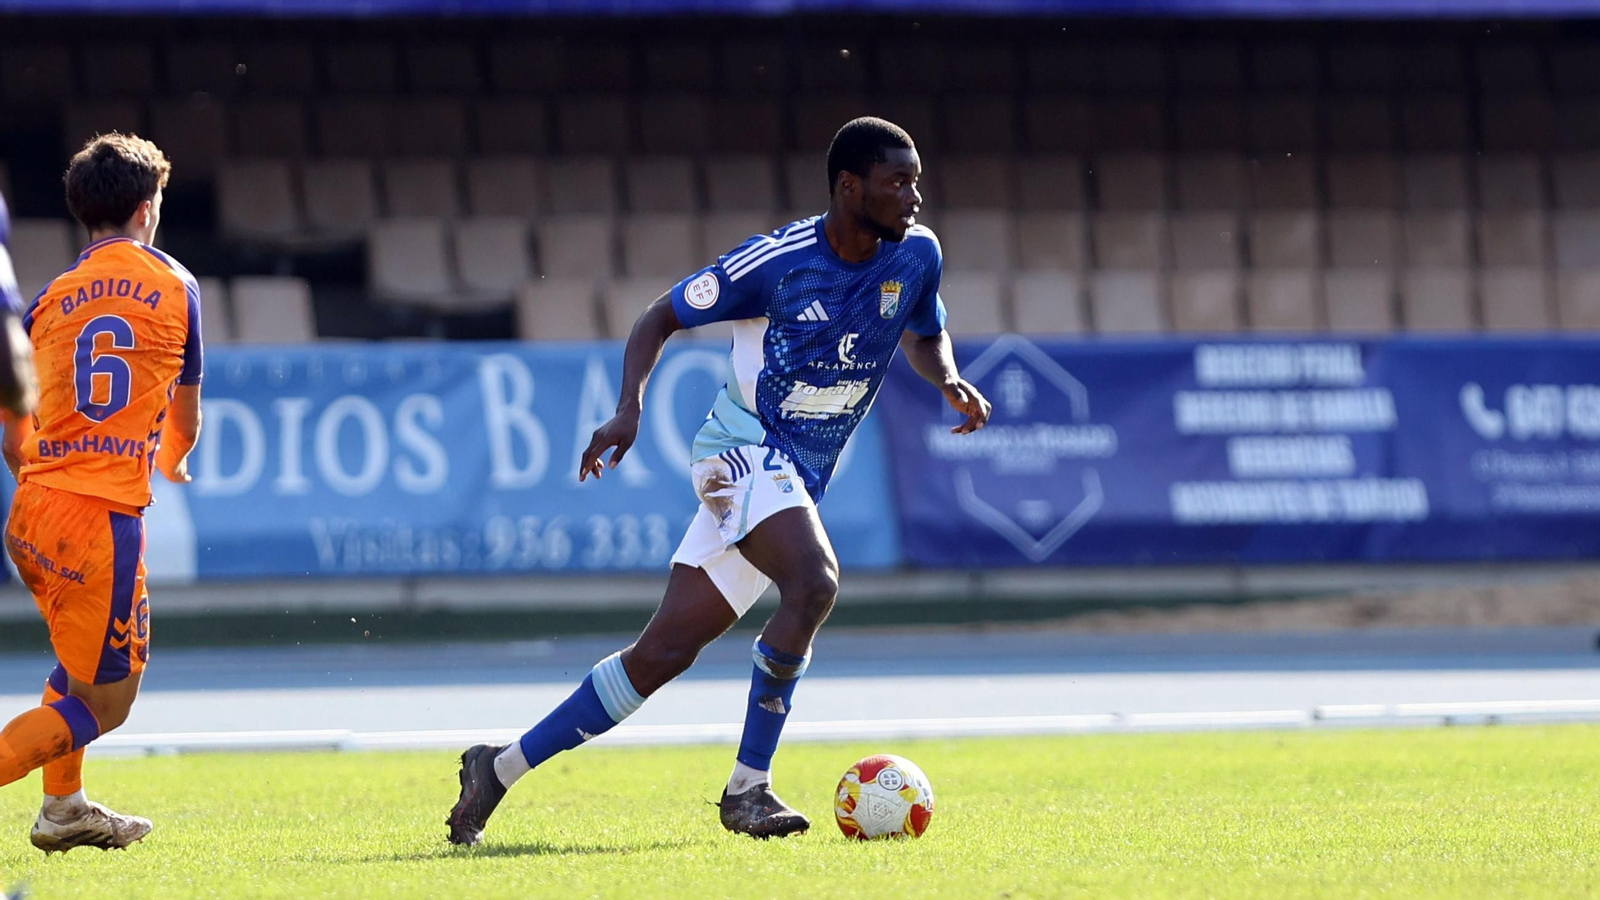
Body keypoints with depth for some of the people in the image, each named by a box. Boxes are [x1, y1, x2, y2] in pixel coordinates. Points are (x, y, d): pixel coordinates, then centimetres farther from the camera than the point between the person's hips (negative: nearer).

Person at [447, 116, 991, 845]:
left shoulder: (915, 255, -1)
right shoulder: (776, 262, -16)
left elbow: (925, 336, 19)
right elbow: (661, 318, -4)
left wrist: (949, 379, -4)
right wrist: (630, 411, -19)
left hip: (799, 478, 6)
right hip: (743, 449, -6)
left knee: (665, 652, 2)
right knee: (814, 581, -32)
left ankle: (502, 766, 12)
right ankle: (748, 789, -25)